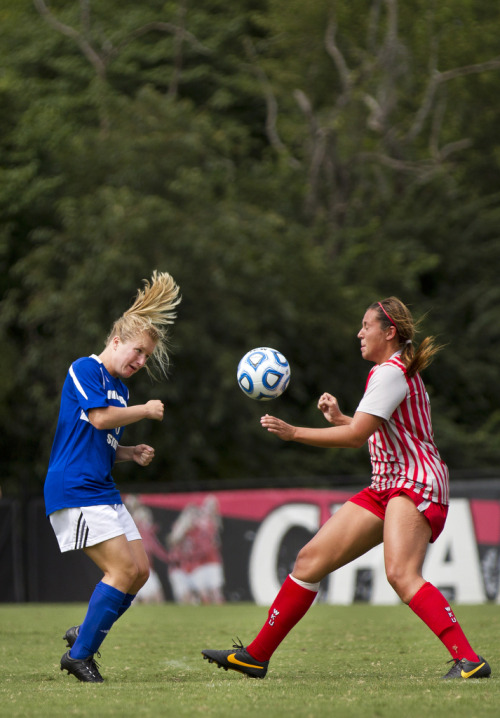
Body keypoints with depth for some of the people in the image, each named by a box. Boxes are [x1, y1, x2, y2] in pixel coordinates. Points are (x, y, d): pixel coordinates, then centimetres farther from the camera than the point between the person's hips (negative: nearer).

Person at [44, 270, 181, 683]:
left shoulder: (121, 388, 20)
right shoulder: (85, 370, -6)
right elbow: (100, 417, -18)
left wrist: (133, 454, 8)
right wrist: (145, 411, -5)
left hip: (103, 492, 9)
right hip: (74, 490, -9)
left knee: (140, 571, 5)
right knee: (124, 569, -15)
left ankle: (85, 633, 16)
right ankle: (80, 654, -7)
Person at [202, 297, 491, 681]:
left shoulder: (391, 373, -13)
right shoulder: (391, 371, 18)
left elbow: (357, 436, -18)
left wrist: (293, 432, -12)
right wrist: (338, 417, 13)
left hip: (415, 484, -10)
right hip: (386, 486, 10)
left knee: (401, 574, -30)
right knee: (311, 559, 6)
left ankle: (468, 660, -33)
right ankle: (257, 655, 11)